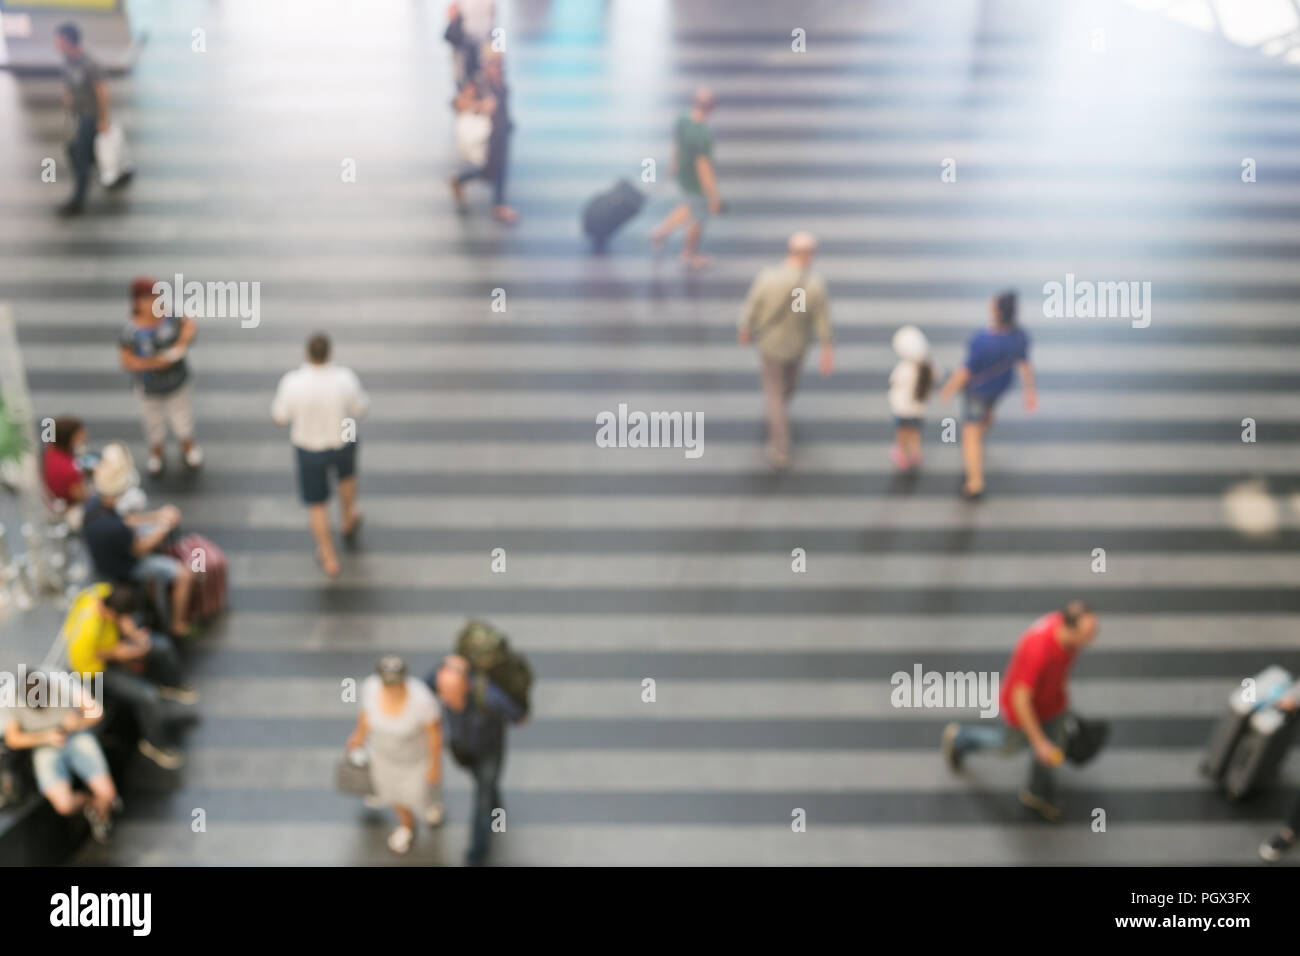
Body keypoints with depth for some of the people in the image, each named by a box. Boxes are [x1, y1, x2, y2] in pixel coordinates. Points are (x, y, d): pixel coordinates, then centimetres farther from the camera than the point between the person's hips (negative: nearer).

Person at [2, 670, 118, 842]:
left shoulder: (64, 682, -20)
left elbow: (97, 711, -10)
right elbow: (12, 739, -7)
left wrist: (79, 722, -30)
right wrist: (45, 737, -23)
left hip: (77, 738, 0)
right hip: (46, 749, 0)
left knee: (107, 793, -17)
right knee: (64, 805, -23)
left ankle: (101, 814, 21)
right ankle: (88, 802, 14)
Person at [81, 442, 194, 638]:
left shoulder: (95, 501, -17)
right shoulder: (112, 528, -42)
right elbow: (140, 548, -24)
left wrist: (157, 515, -4)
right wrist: (166, 524, -13)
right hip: (124, 569, -9)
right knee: (185, 574, -10)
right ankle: (179, 624, 11)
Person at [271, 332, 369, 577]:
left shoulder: (292, 382, -30)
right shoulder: (346, 379, -29)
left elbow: (279, 417, -13)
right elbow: (360, 409, -11)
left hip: (309, 449, -1)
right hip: (342, 442, 1)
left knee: (316, 503, 21)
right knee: (346, 473, 36)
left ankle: (329, 559, 31)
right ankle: (348, 521, 58)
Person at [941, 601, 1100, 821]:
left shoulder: (1069, 622, -24)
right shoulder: (1037, 650, -47)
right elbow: (1020, 700, -37)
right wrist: (1039, 742, -29)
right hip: (1024, 707, -6)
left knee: (1054, 745, 24)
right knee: (1012, 744, 24)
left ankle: (1037, 794, 54)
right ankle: (959, 737, 52)